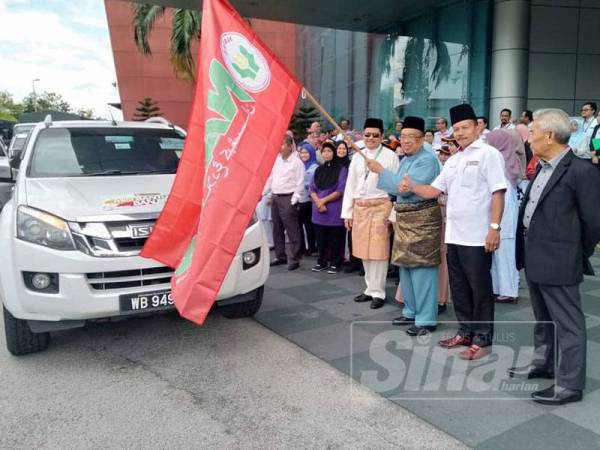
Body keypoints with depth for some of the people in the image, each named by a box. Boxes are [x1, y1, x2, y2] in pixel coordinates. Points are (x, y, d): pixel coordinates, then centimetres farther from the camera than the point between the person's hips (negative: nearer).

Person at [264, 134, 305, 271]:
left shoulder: (296, 162, -7)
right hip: (275, 198, 7)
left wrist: (294, 201, -14)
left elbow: (300, 184, -9)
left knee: (292, 231, -5)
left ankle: (294, 259, 2)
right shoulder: (276, 160, 13)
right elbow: (271, 178, 19)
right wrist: (264, 192, 16)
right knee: (277, 230, 13)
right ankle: (280, 256, 24)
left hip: (288, 199, -7)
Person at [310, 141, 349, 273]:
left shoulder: (342, 169, -1)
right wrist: (318, 202, -10)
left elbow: (341, 190, -9)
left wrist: (324, 200, -11)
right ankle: (321, 262, 22)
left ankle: (335, 263, 13)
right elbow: (312, 189, 8)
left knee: (335, 239, 2)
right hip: (319, 211, 4)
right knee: (321, 239, 9)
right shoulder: (319, 170, 14)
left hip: (335, 211, -4)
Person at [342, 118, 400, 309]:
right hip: (359, 208, 5)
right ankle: (370, 288, 25)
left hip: (380, 207, -5)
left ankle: (378, 292, 10)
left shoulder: (390, 156, -3)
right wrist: (347, 212, 8)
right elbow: (350, 185, 12)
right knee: (364, 251, 11)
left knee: (378, 251, -2)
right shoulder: (357, 157, 11)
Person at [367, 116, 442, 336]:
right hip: (404, 218, 10)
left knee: (421, 268, -6)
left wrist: (381, 170, -19)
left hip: (423, 218, -9)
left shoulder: (427, 160, -14)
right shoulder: (405, 160, 15)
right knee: (405, 267, 14)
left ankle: (426, 319, 2)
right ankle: (411, 312, 27)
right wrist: (396, 216, 22)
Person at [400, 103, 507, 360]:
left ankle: (482, 340, 14)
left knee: (480, 289, 3)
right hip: (454, 235, 8)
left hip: (477, 237, -7)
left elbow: (498, 193, -13)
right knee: (459, 288, 15)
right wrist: (412, 188, -4)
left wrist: (494, 227, -19)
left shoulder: (488, 154, -7)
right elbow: (435, 190, 13)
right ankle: (465, 332, 30)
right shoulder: (453, 160, 15)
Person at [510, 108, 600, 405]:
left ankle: (569, 384, 15)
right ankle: (543, 364, 39)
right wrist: (527, 250, 14)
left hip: (557, 262, -9)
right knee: (543, 319, 22)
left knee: (567, 323, 3)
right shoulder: (543, 167, 11)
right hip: (535, 258, 9)